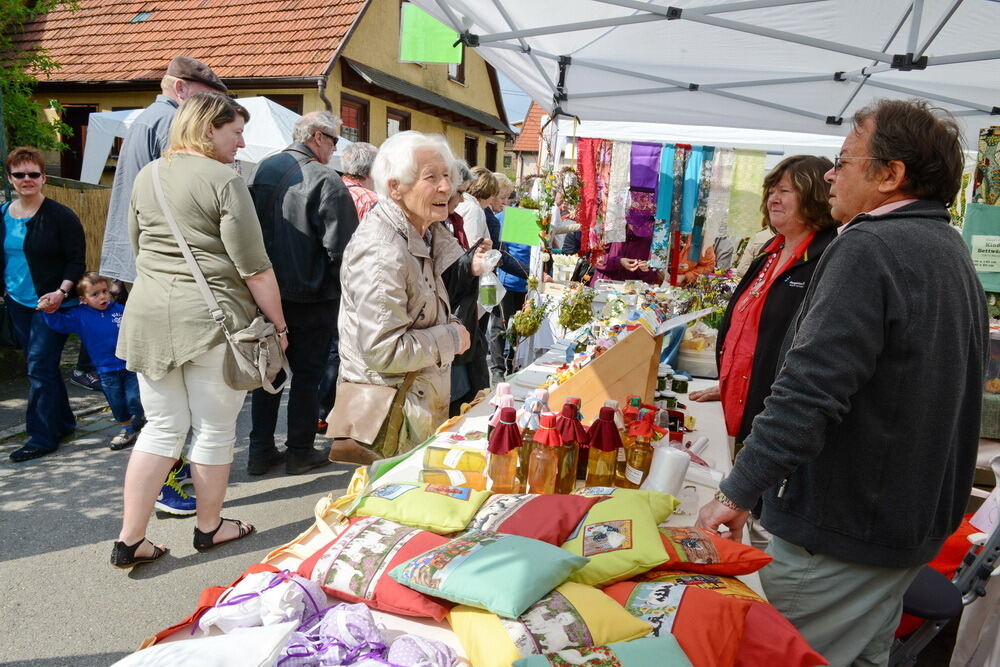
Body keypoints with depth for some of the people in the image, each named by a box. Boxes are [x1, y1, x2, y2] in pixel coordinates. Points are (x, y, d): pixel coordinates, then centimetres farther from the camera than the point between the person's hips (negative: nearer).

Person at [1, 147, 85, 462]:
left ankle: (41, 438, 2)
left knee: (40, 368, -7)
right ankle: (63, 423, 28)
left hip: (51, 303, -6)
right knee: (42, 366, 14)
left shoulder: (60, 216, -9)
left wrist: (61, 293, -21)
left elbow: (77, 260, -10)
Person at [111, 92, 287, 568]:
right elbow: (254, 268, -12)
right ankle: (209, 527, 25)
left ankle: (129, 539, 15)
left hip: (148, 315, 7)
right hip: (211, 318, -6)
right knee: (214, 429, 9)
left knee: (161, 427, 14)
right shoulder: (223, 180, -9)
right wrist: (278, 324, -4)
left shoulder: (146, 177, 12)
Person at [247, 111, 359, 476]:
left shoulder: (263, 169, 5)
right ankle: (300, 451, 17)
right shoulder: (325, 180, -16)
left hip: (267, 290, 6)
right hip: (311, 295, -6)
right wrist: (341, 288, -4)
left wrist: (265, 273, 16)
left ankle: (261, 450, 22)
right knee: (307, 373, 7)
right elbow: (341, 245, -19)